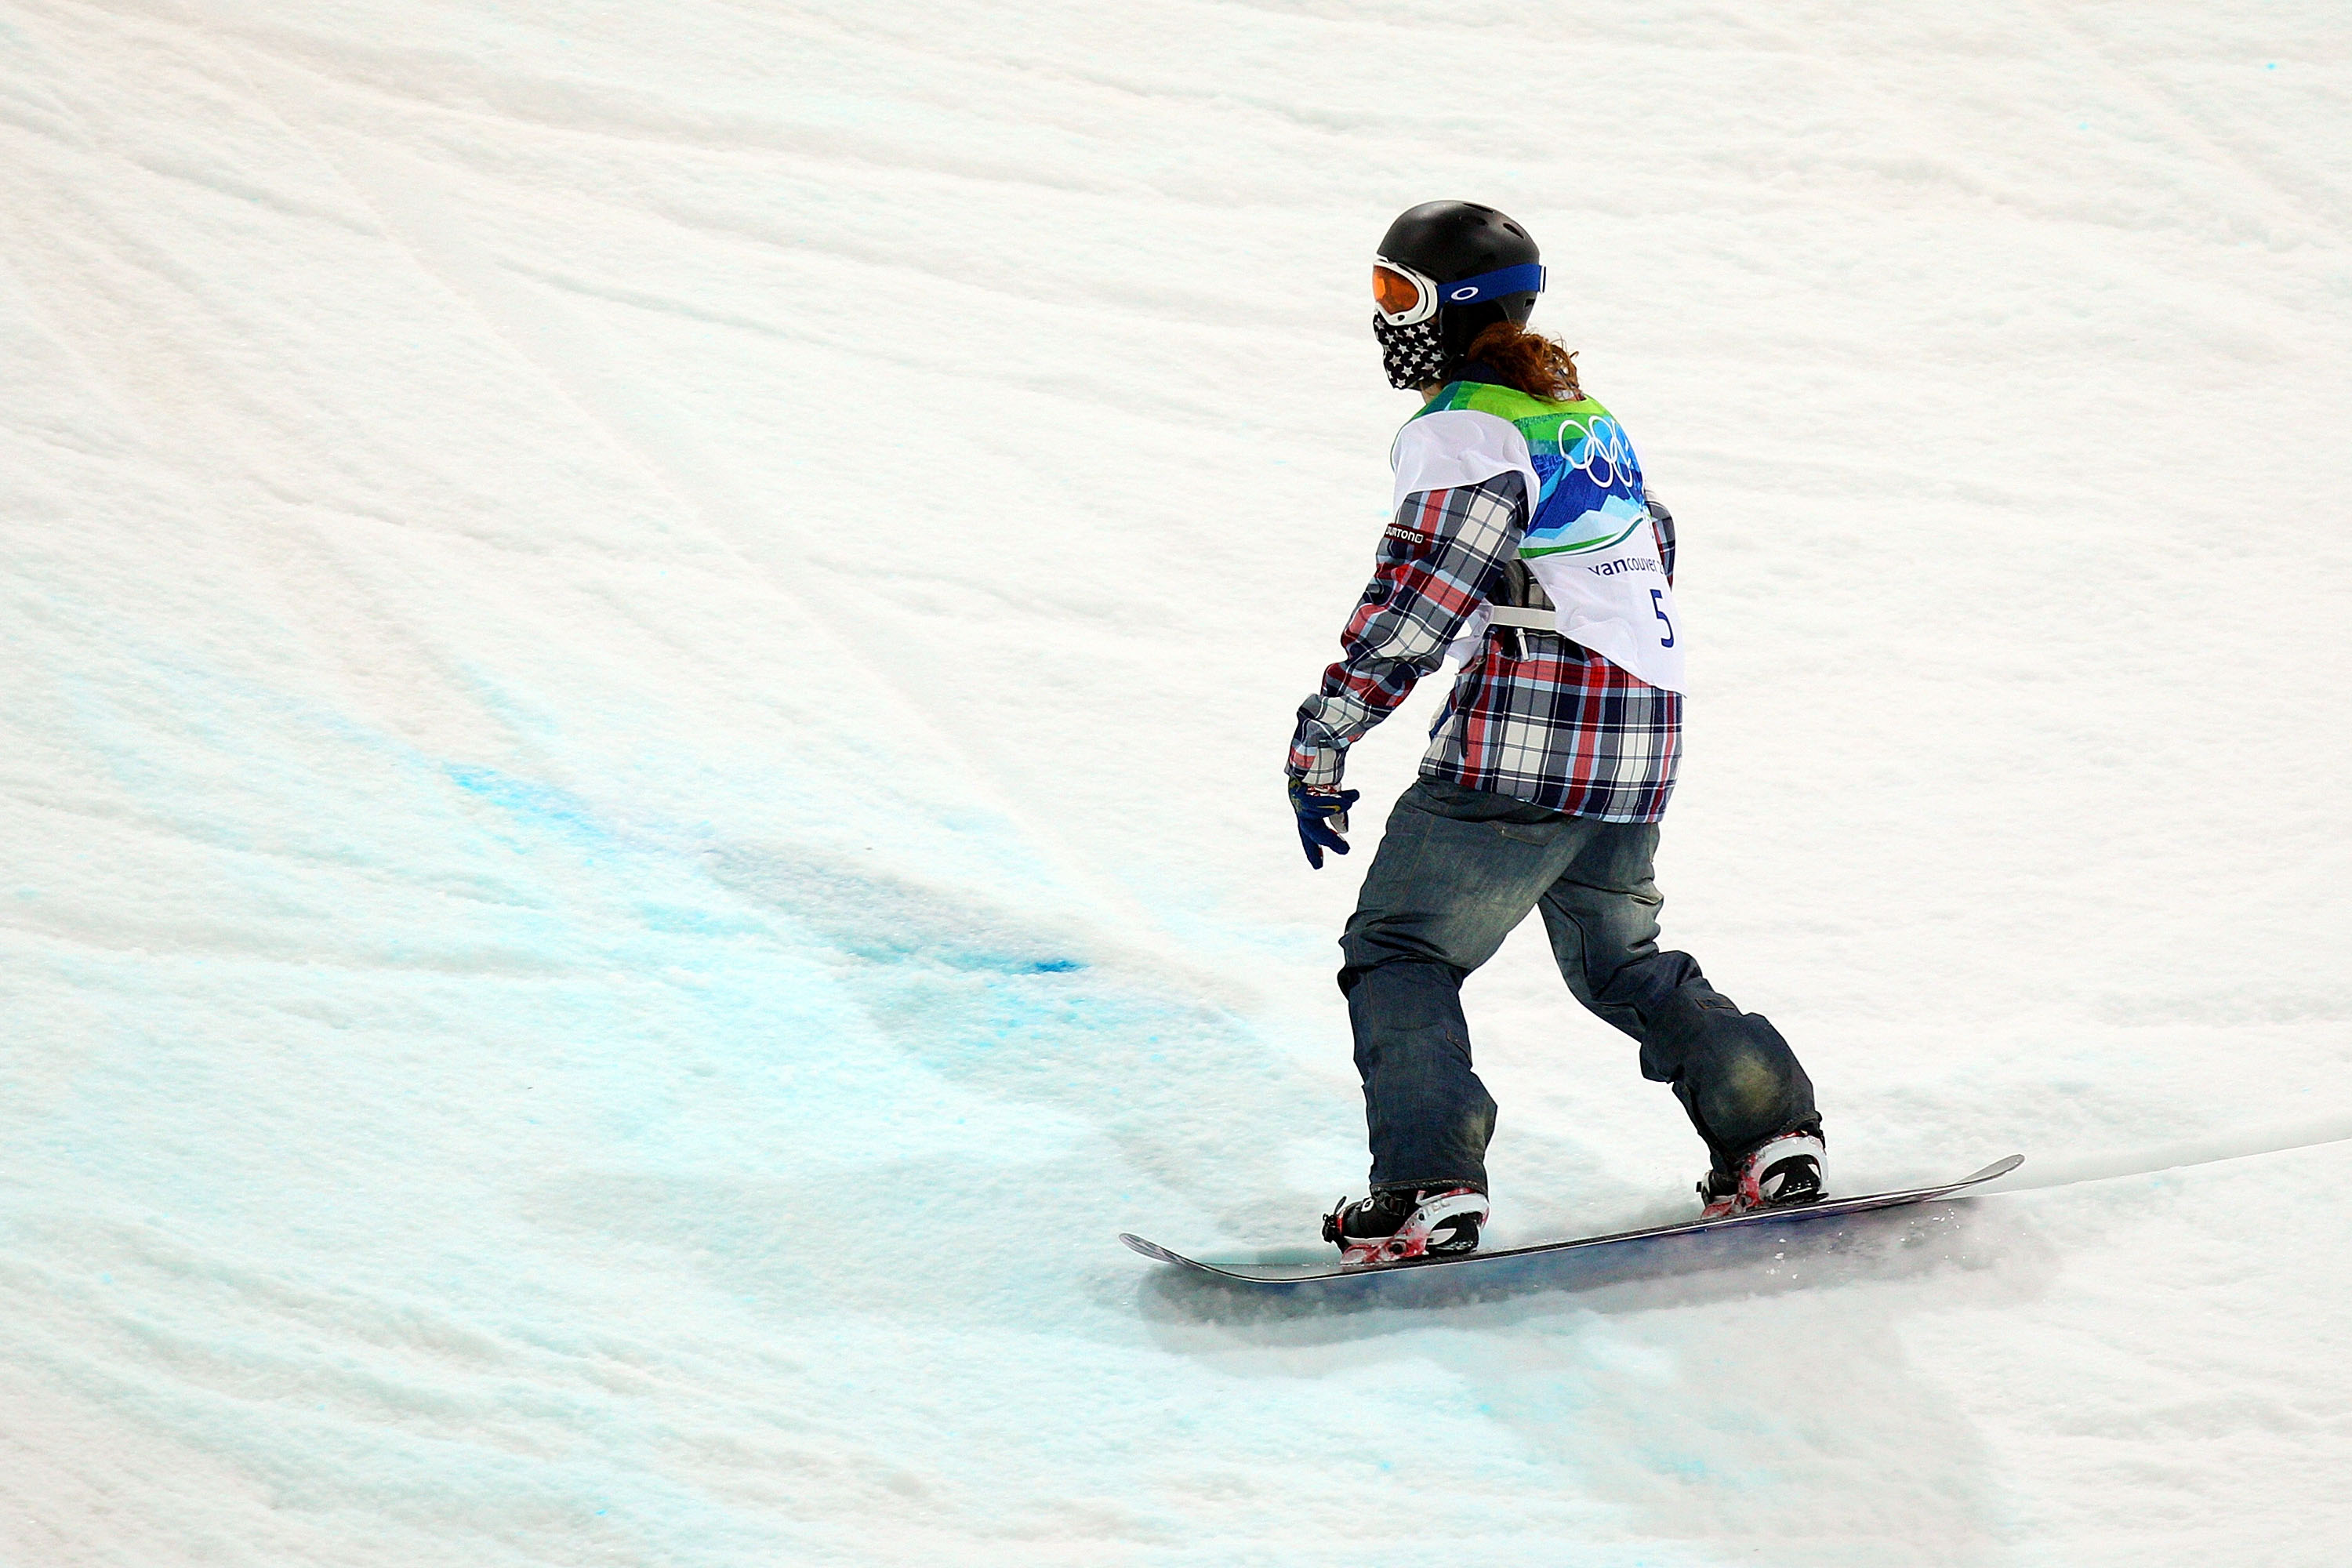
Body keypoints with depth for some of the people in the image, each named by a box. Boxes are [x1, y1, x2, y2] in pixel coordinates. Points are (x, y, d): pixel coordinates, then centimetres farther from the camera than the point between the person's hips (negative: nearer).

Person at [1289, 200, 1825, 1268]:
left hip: (1524, 742, -9)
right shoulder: (1584, 415, 17)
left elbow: (1417, 598, -20)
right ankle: (1771, 1140, 19)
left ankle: (1430, 1188, -13)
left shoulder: (1464, 434, -11)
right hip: (1642, 743, 9)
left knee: (1399, 950, -2)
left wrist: (1322, 737, -21)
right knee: (1621, 959, 24)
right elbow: (1650, 547, 28)